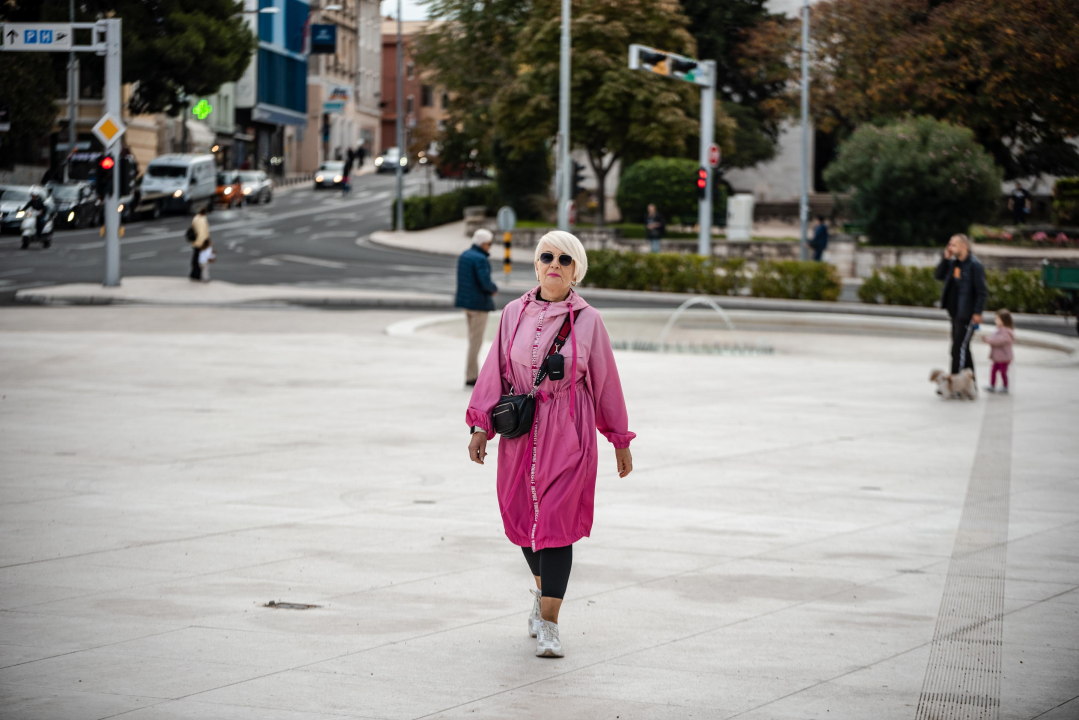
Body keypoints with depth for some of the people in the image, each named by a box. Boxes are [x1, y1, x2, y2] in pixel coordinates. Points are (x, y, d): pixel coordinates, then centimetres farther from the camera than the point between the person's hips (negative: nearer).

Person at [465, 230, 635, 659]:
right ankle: (543, 590, 40)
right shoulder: (515, 314, 5)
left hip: (568, 436, -3)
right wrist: (480, 427, 0)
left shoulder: (587, 320, -1)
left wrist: (620, 441, 10)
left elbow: (605, 381, 6)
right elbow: (495, 371, 8)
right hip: (520, 433, 3)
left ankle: (548, 625, -8)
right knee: (523, 520, 10)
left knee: (556, 524, -10)